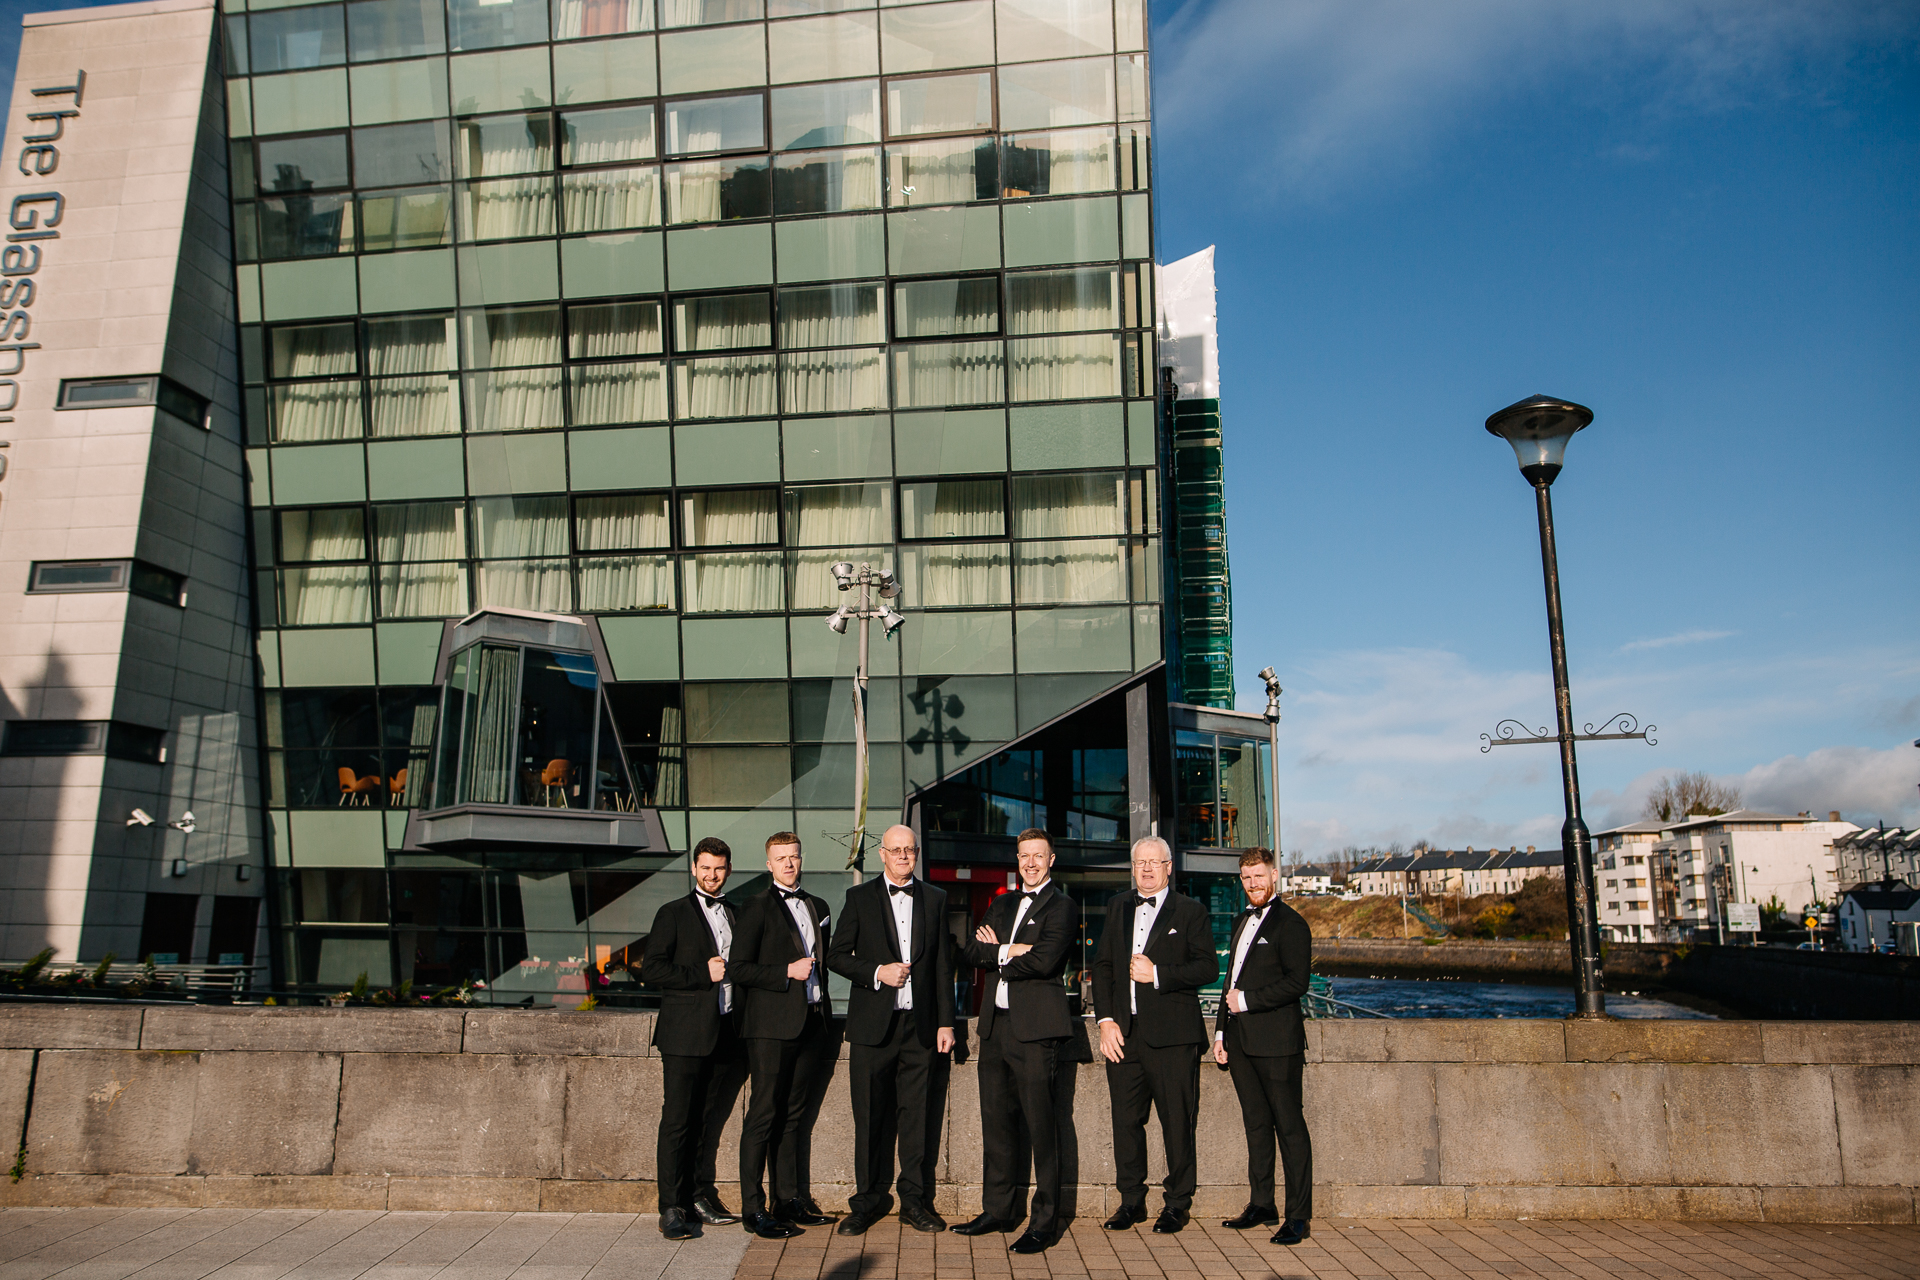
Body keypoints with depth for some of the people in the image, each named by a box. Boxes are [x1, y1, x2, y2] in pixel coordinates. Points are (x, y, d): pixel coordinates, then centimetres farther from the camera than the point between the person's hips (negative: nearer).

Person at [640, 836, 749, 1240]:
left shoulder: (736, 915, 16)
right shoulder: (673, 914, 1)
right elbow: (651, 970, -7)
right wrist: (703, 974, -12)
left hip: (727, 1035, 5)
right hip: (685, 1035, -4)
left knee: (712, 1121, 9)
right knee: (677, 1123, -3)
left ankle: (701, 1196, 22)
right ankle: (672, 1209, 3)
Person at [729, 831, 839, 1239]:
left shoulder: (818, 907, 17)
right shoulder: (757, 907, -2)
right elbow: (739, 969, -8)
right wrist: (787, 972, -15)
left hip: (811, 1024, 6)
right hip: (772, 1026, -6)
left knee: (798, 1116, 10)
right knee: (764, 1115, -3)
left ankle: (791, 1201, 18)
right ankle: (753, 1209, 3)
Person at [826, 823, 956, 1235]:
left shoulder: (935, 899, 10)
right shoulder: (860, 898, 4)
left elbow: (943, 966, 9)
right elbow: (836, 956, 2)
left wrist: (946, 1023, 5)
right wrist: (877, 973, -13)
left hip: (920, 1025, 2)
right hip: (873, 1025, -1)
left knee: (917, 1116, 5)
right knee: (870, 1116, 4)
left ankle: (915, 1200, 17)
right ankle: (869, 1199, 16)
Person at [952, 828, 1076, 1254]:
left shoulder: (1061, 908, -3)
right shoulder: (1001, 905, 19)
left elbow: (1044, 961, -18)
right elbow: (971, 950, 7)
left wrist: (997, 955, -4)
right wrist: (1009, 952, -10)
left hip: (1034, 1027, -7)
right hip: (996, 1024, 7)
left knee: (1041, 1123, -5)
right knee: (996, 1119, 12)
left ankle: (1045, 1221, 4)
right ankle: (999, 1210, 24)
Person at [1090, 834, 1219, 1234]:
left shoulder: (1190, 912, 2)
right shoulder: (1118, 907, 15)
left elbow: (1208, 967, -6)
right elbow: (1102, 965, 13)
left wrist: (1158, 974, -15)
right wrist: (1105, 1020, 3)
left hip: (1171, 1035, -4)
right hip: (1123, 1033, 4)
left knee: (1177, 1121, 0)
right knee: (1126, 1119, 8)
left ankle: (1178, 1202, 14)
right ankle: (1131, 1200, 20)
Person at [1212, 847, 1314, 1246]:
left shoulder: (1290, 924, -8)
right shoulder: (1243, 921, 18)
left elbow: (1296, 983, -16)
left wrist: (1246, 1001, -14)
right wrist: (1221, 1031, 16)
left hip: (1276, 1042, -8)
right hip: (1241, 1041, 8)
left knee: (1289, 1126, -2)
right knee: (1256, 1123, 13)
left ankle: (1298, 1216, 3)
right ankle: (1262, 1205, 21)